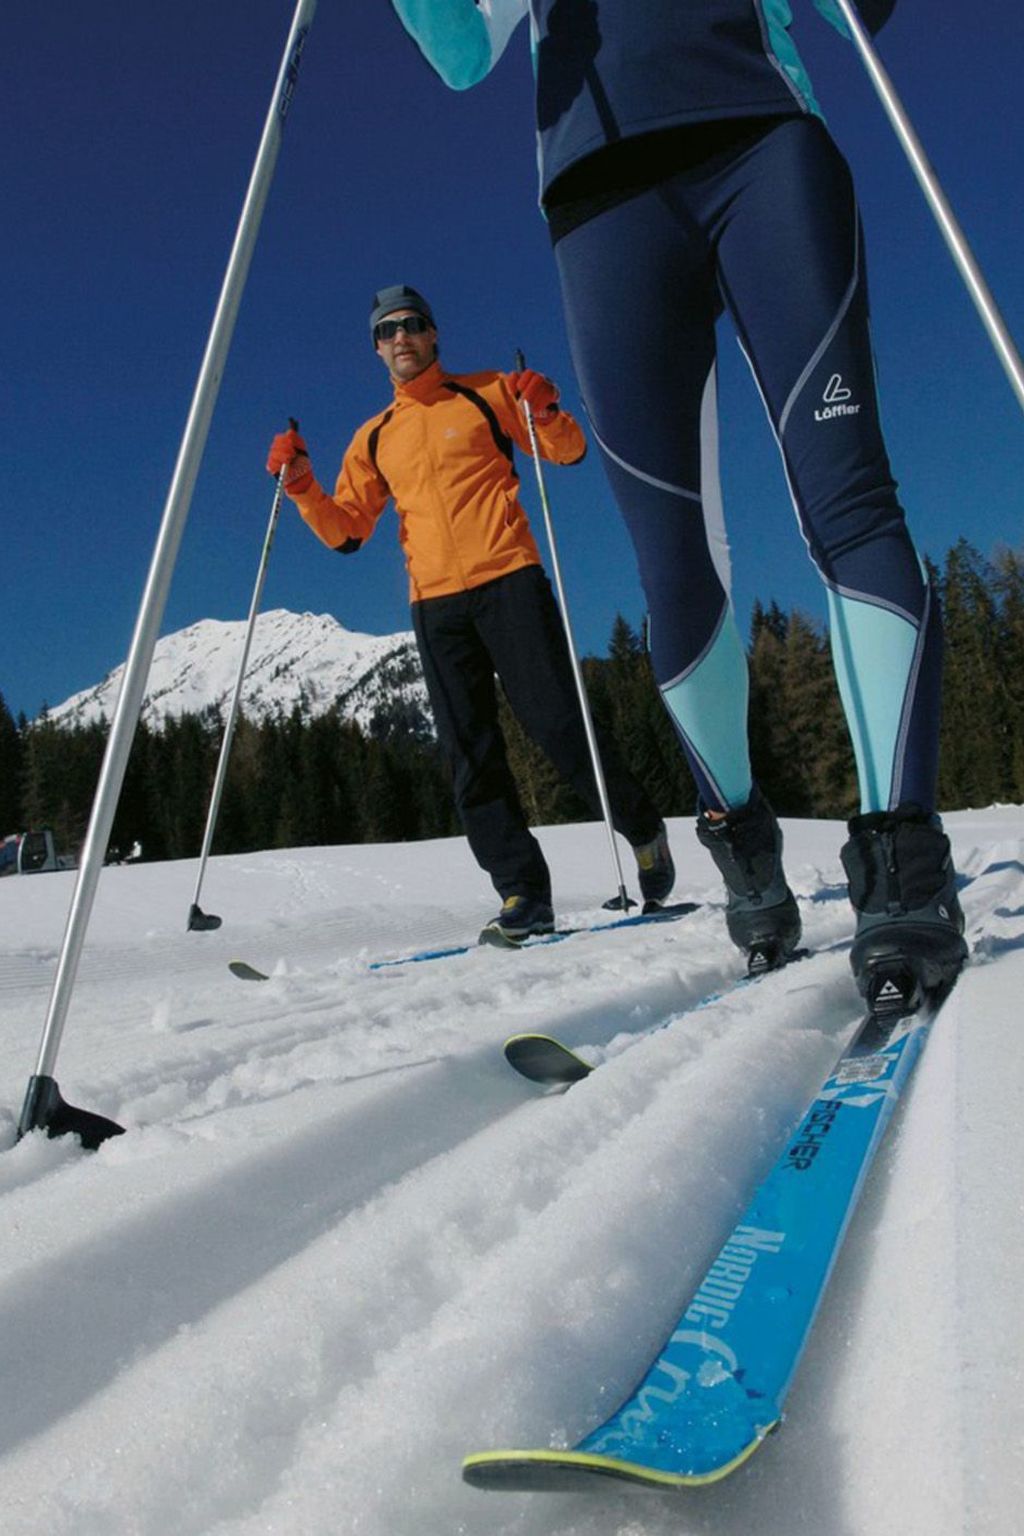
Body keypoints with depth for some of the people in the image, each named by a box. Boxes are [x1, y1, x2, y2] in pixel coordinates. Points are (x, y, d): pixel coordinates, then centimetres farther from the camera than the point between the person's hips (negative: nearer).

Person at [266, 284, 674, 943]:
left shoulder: (487, 393, 11)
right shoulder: (374, 438, 20)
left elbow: (570, 450, 11)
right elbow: (345, 531, 18)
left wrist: (545, 412, -9)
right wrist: (300, 483, 2)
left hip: (507, 579, -4)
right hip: (434, 603, 4)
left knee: (556, 723, -9)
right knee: (472, 753, -2)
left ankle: (643, 831, 13)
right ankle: (523, 894, 2)